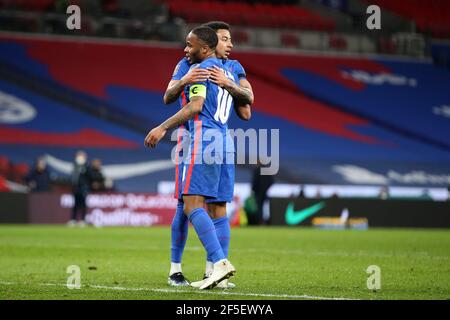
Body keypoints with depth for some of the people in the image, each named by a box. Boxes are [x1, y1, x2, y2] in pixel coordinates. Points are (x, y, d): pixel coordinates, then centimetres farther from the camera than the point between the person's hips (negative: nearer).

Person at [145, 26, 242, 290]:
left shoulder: (201, 69, -4)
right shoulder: (229, 72, 21)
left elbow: (195, 106, -16)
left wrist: (163, 128, -18)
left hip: (204, 140, -9)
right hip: (225, 141, 9)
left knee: (192, 205, -14)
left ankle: (220, 262, -27)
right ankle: (220, 264, 3)